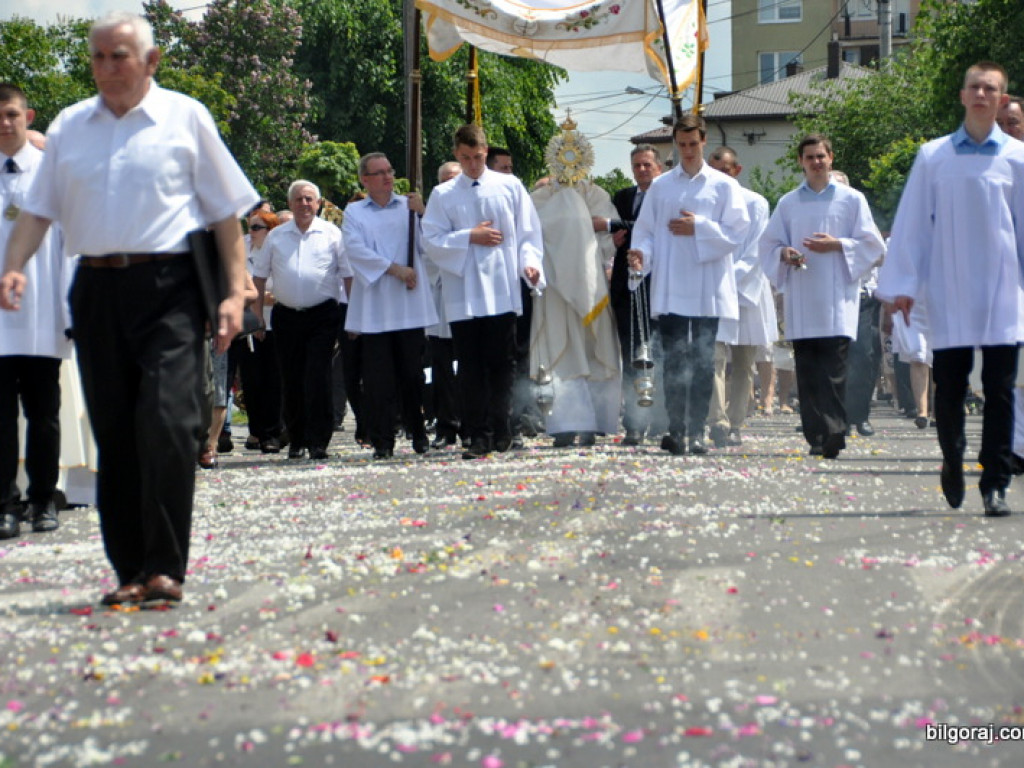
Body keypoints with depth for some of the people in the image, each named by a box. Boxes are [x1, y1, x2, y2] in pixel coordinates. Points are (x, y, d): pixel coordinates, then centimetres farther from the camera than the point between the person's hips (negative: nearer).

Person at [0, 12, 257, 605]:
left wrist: (236, 291, -4)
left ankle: (165, 567, -9)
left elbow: (226, 210, 4)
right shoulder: (69, 127, 14)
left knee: (167, 423, -15)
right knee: (114, 434, 6)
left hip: (168, 288, -4)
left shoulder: (185, 118, 4)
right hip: (96, 287, 4)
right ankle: (130, 571, 12)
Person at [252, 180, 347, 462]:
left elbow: (349, 274, 2)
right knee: (292, 381, 7)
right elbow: (260, 276, 15)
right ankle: (296, 440, 18)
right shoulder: (276, 237, 11)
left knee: (317, 379, -10)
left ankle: (318, 441, -7)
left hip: (322, 315, -3)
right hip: (287, 316, 3)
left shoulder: (332, 234, 2)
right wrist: (257, 315, 9)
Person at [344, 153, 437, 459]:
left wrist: (421, 213, -9)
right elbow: (355, 249, -5)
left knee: (412, 373, 3)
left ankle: (418, 434, 15)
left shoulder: (410, 206, 13)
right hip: (374, 309, -1)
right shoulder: (355, 212, 10)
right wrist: (394, 268, -12)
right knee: (379, 377, -3)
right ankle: (382, 441, 0)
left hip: (410, 306, 1)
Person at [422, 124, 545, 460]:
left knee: (502, 364, 0)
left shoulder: (510, 187, 10)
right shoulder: (443, 195, 9)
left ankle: (501, 432, 7)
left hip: (502, 291, 0)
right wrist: (471, 237, -9)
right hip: (462, 295, 0)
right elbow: (433, 240, 2)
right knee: (471, 368, 0)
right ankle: (479, 436, 2)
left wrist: (529, 262, -9)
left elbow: (527, 232, 8)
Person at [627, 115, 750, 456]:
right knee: (674, 360, -3)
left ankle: (696, 432, 4)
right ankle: (676, 430, -1)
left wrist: (699, 228, -10)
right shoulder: (660, 186, 11)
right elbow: (645, 229, 9)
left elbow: (737, 232, -1)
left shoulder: (724, 186, 6)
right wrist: (641, 251, -11)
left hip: (709, 290, -1)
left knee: (703, 362, 1)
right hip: (669, 290, 1)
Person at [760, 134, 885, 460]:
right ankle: (816, 435, 3)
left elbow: (872, 244, 5)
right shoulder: (788, 203, 14)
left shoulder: (851, 199, 7)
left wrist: (838, 245, -9)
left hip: (836, 298, -3)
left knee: (833, 371, -12)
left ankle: (832, 434, -15)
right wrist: (784, 254, -6)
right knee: (807, 371, 0)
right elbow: (769, 244, 15)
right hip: (800, 297, 3)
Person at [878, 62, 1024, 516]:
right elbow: (912, 223, 7)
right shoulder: (933, 157, 5)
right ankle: (953, 461, 29)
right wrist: (903, 285, 3)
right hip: (949, 298, 1)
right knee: (948, 389, 4)